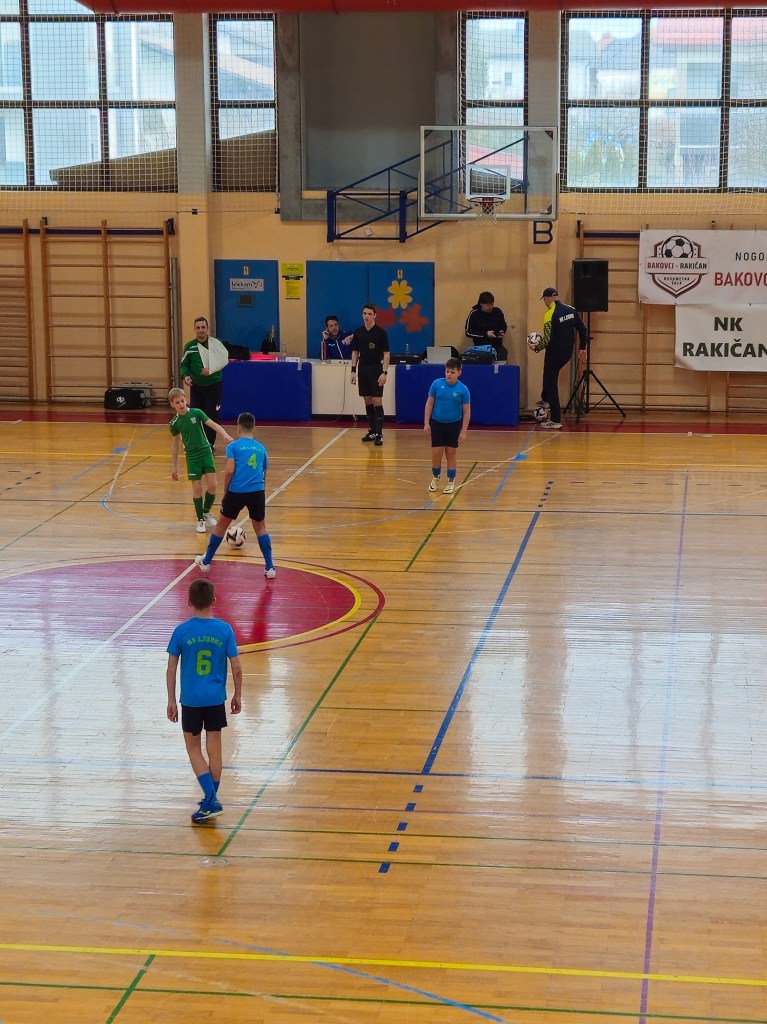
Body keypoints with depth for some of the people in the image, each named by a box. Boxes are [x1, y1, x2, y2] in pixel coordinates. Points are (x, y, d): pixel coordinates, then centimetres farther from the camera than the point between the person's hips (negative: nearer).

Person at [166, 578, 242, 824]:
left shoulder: (182, 631, -9)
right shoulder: (224, 630, -6)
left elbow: (171, 669, -4)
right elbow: (236, 668, -3)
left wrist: (171, 700, 6)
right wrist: (237, 695, 11)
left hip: (190, 700, -1)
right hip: (216, 700, 1)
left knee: (194, 749, 10)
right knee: (214, 749, 12)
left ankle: (211, 799, -5)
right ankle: (211, 801, 21)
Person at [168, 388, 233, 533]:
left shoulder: (196, 413, -8)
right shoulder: (174, 423, -5)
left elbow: (213, 425, -13)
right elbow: (175, 444, 6)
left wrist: (225, 435, -30)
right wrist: (174, 465, 9)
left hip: (206, 452, 0)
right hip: (192, 456, 0)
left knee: (212, 485, -5)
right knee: (197, 488, -1)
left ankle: (207, 512, 20)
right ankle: (200, 520, 13)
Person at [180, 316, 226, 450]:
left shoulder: (216, 343, -6)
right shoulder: (190, 346, 1)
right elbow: (184, 364, 7)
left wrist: (212, 370, -20)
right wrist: (185, 376, -12)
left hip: (214, 386, -2)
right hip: (196, 387, 2)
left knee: (211, 416, 1)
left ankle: (210, 444, 14)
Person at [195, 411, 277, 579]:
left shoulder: (233, 446, 3)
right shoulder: (261, 448, 15)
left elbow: (230, 471, -8)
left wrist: (225, 490, 5)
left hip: (236, 491, -2)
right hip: (257, 492, 2)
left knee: (221, 525, 15)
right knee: (260, 528, 17)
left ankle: (206, 562, 27)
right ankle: (269, 568, 11)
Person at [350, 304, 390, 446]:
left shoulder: (381, 332, -6)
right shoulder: (358, 332, 7)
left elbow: (386, 354, -6)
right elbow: (355, 352, 13)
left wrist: (384, 372, -13)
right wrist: (353, 370, 5)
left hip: (376, 370, -5)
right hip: (363, 370, 5)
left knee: (377, 401, -8)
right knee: (368, 401, 9)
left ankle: (379, 434, -8)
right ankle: (372, 431, 18)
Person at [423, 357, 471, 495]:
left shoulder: (463, 389, -12)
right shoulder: (437, 384, -8)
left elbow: (467, 411, -6)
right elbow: (429, 403, 1)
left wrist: (463, 431, -9)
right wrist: (426, 423, -3)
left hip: (453, 425, -1)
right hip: (437, 423, 1)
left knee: (451, 453, 6)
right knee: (436, 452, 3)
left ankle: (451, 482, 17)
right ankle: (435, 478, 25)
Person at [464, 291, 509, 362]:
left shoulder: (498, 312, 1)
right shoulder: (474, 314, -6)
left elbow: (504, 326, 18)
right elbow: (468, 332, -5)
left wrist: (502, 332, -5)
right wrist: (485, 334, -12)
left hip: (497, 346, 3)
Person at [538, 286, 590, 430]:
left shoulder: (549, 314, -17)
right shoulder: (571, 310, 3)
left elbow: (548, 339, -20)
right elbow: (583, 330, 5)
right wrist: (582, 349, 14)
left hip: (554, 353, -7)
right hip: (567, 353, 7)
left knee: (551, 384, 2)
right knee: (550, 373, 33)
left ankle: (555, 420, 1)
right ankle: (546, 399, 44)